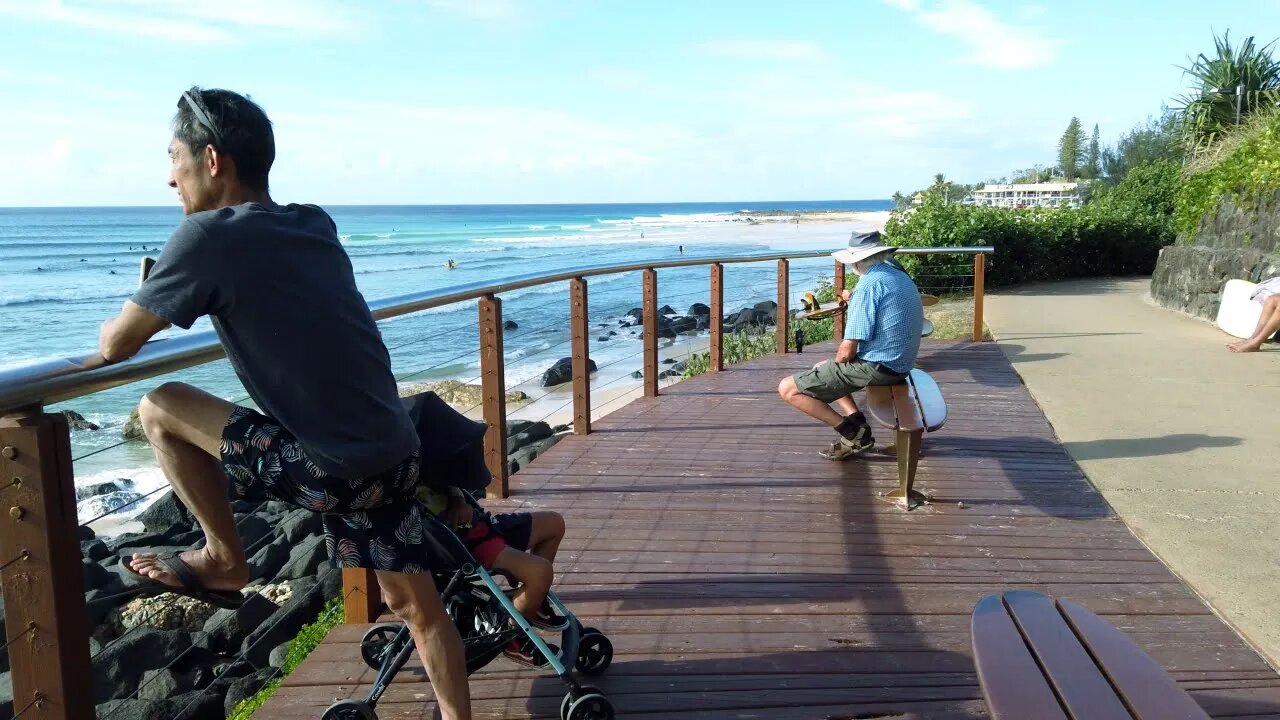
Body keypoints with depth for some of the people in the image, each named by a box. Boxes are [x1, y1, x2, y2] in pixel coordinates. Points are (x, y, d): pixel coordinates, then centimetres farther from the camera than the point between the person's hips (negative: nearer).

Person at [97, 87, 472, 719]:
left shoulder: (210, 235, -11)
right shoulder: (314, 225, 10)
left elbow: (115, 347, -3)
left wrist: (130, 319, 21)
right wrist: (168, 300, 34)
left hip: (329, 468, -7)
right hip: (392, 453, 7)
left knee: (158, 409, 8)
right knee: (414, 603, 18)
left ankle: (223, 561, 19)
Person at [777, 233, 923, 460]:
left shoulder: (870, 283, -18)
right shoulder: (902, 277, 9)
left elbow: (847, 351, -20)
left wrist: (837, 362, 0)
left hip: (873, 367, -10)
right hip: (900, 365, 10)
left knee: (787, 389, -5)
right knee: (820, 368, 30)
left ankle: (852, 433, -4)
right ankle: (857, 422, 12)